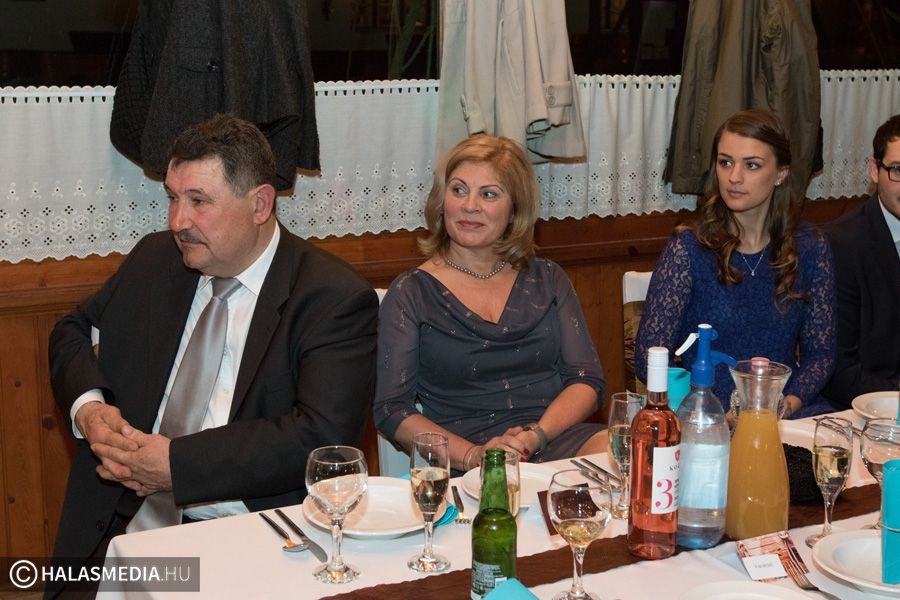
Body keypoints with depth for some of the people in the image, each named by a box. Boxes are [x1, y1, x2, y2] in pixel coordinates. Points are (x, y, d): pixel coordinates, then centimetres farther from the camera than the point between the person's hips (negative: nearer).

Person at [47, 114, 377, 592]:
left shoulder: (333, 299, -9)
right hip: (125, 520, 4)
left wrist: (178, 463, -18)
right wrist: (87, 405, 1)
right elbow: (74, 331, 23)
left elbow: (322, 435, -18)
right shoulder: (154, 260, 9)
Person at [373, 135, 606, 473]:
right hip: (463, 468, -3)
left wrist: (536, 435, -12)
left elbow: (587, 381, 8)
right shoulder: (410, 293, 6)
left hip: (557, 439, 3)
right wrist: (474, 456, -16)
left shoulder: (547, 279, 16)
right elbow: (392, 411, 0)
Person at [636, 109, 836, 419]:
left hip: (787, 413, 3)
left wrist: (790, 402, -11)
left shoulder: (808, 246, 5)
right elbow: (648, 358, -8)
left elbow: (820, 350, 9)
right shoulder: (689, 248, -5)